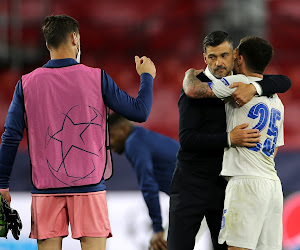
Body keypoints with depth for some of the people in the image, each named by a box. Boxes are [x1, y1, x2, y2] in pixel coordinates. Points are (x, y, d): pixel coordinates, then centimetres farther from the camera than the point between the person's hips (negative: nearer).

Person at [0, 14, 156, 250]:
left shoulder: (27, 83, 2)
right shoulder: (97, 78, -3)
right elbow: (140, 112, 3)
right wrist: (147, 76, 21)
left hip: (45, 187, 2)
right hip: (89, 186, -2)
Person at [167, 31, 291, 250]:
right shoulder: (195, 88, -9)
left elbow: (284, 82, -3)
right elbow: (187, 139, -17)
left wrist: (254, 88, -22)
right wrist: (229, 139, -28)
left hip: (225, 183, 5)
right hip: (193, 182, -4)